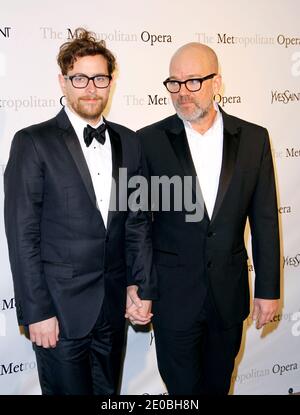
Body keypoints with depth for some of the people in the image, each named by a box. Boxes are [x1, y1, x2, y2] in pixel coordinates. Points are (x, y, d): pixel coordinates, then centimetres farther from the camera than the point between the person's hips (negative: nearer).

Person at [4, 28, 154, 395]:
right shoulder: (33, 143, -9)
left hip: (114, 306, 5)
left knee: (109, 390, 20)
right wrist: (36, 311, -12)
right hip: (61, 308, -4)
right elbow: (22, 234, -11)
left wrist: (141, 287, 4)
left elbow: (137, 222, 9)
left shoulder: (128, 142, 6)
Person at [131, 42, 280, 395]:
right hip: (173, 296, -2)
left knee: (218, 384, 21)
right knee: (182, 387, 13)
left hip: (230, 294, 2)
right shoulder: (149, 141, -7)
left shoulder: (253, 139, -2)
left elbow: (264, 220, 1)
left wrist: (268, 289, 1)